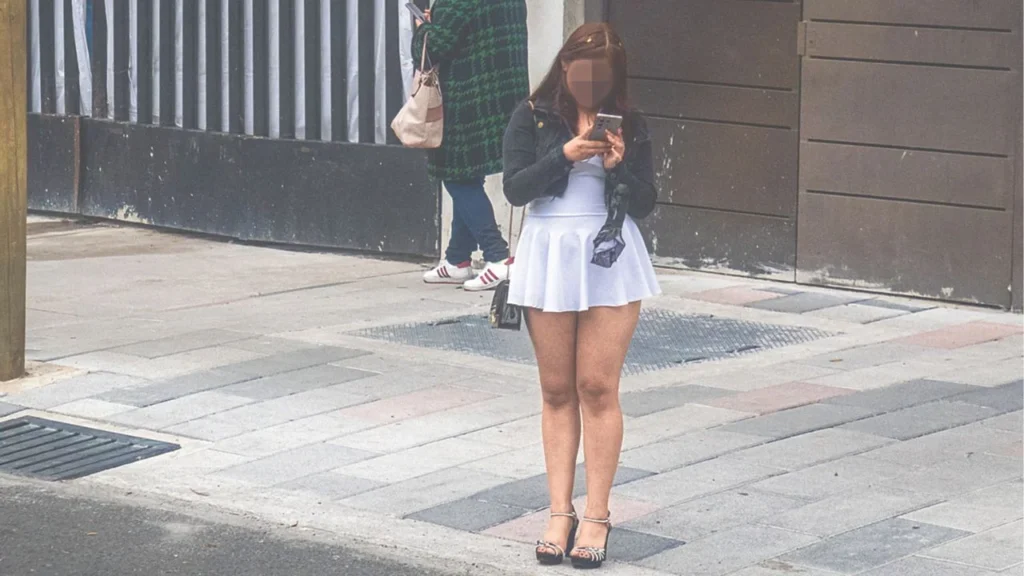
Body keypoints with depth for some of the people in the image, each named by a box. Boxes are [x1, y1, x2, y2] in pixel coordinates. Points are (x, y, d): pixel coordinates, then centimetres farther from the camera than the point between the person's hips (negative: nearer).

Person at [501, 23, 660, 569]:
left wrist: (619, 167, -14)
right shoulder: (533, 117, 2)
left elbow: (645, 203, 4)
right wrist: (566, 155, -18)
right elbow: (515, 187, -7)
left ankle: (596, 517, 0)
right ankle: (560, 514, 8)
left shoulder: (629, 124, 5)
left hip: (611, 259, 0)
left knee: (598, 388, -3)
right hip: (548, 255, 1)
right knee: (557, 391, 5)